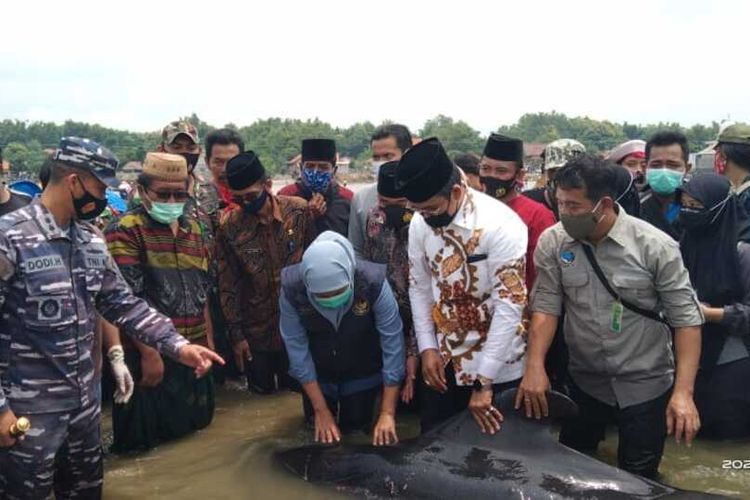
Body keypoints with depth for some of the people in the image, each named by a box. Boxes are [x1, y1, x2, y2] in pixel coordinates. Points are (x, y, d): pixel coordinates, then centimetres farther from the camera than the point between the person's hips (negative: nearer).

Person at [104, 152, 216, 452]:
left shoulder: (193, 228, 12)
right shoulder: (125, 231, -10)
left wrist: (208, 337, 15)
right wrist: (149, 353, -20)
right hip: (150, 355, -6)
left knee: (194, 430, 17)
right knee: (146, 444, 3)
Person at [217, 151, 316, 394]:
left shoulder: (299, 210, -10)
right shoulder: (229, 227, -11)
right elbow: (228, 285, -4)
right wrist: (236, 333, -3)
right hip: (256, 332, 0)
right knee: (262, 394, 14)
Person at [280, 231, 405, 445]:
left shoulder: (373, 283, -33)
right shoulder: (291, 288, -29)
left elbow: (393, 344, -27)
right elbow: (297, 347, -21)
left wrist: (387, 413, -27)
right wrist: (321, 410, -18)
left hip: (362, 375, -1)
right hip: (317, 375, 1)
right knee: (320, 441, 16)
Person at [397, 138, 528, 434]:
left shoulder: (501, 225, -23)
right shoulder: (420, 223, -5)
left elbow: (510, 305, -23)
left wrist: (484, 381, -22)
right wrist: (427, 348, -2)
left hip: (496, 367, -5)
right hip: (444, 360, 5)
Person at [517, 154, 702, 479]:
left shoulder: (655, 246, -17)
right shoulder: (552, 242, -9)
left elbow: (686, 318, -13)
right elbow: (546, 306, -6)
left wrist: (683, 392, -19)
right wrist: (534, 366, -19)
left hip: (646, 387, -3)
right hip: (584, 382, 3)